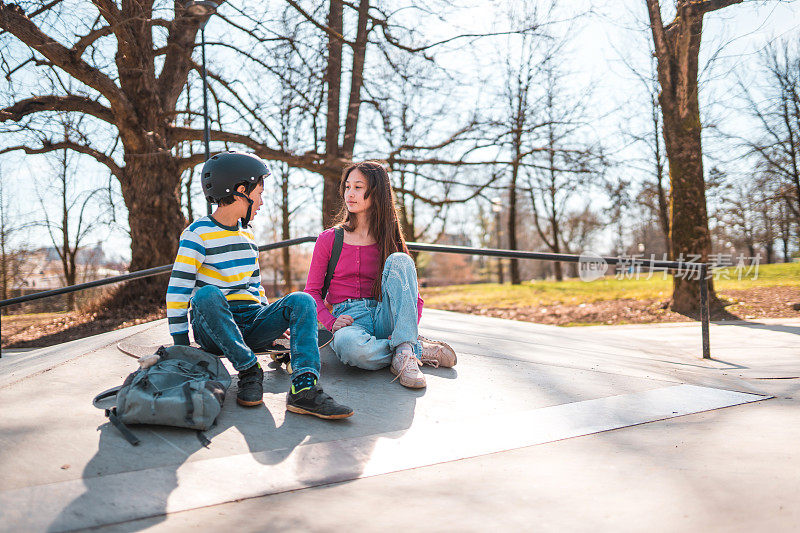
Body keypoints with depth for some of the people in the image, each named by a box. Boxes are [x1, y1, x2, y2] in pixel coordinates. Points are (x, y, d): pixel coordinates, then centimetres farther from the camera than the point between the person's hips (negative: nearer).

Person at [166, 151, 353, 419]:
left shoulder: (248, 238, 17)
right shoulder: (197, 234, -4)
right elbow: (177, 290, -9)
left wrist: (272, 324, 20)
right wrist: (181, 344, -13)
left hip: (250, 325, 5)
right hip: (212, 329, -5)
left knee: (302, 301, -20)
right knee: (206, 295, -37)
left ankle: (304, 388, -38)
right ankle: (250, 371, -28)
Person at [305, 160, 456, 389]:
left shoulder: (390, 240, 10)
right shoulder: (329, 239, 7)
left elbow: (415, 297, 9)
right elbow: (312, 292, 7)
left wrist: (410, 325, -12)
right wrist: (332, 322, -12)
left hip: (384, 317, 2)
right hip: (349, 319, -1)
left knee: (399, 260, -24)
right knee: (348, 344, -41)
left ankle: (404, 349, -32)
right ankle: (419, 350, -19)